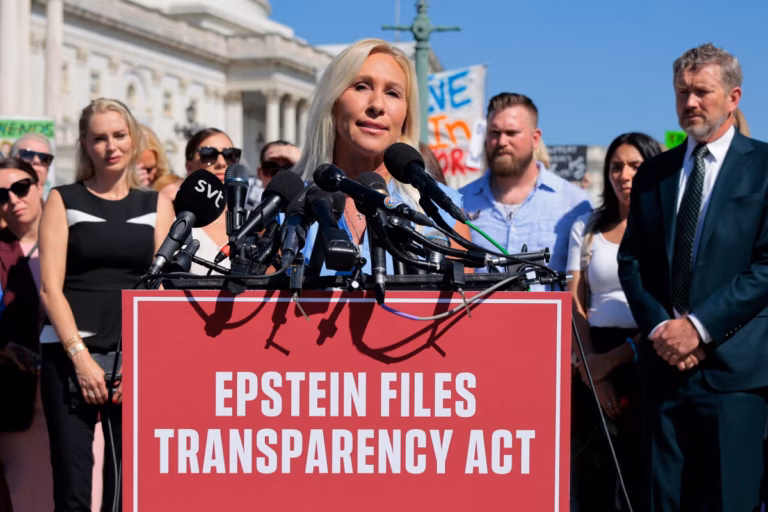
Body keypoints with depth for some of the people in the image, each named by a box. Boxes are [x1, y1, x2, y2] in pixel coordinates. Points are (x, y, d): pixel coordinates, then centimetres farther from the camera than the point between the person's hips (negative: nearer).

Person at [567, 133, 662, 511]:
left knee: (643, 476, -3)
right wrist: (590, 367, -7)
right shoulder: (587, 228, 13)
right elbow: (574, 304, 6)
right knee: (589, 474, 1)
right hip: (596, 360, 3)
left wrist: (616, 357, -12)